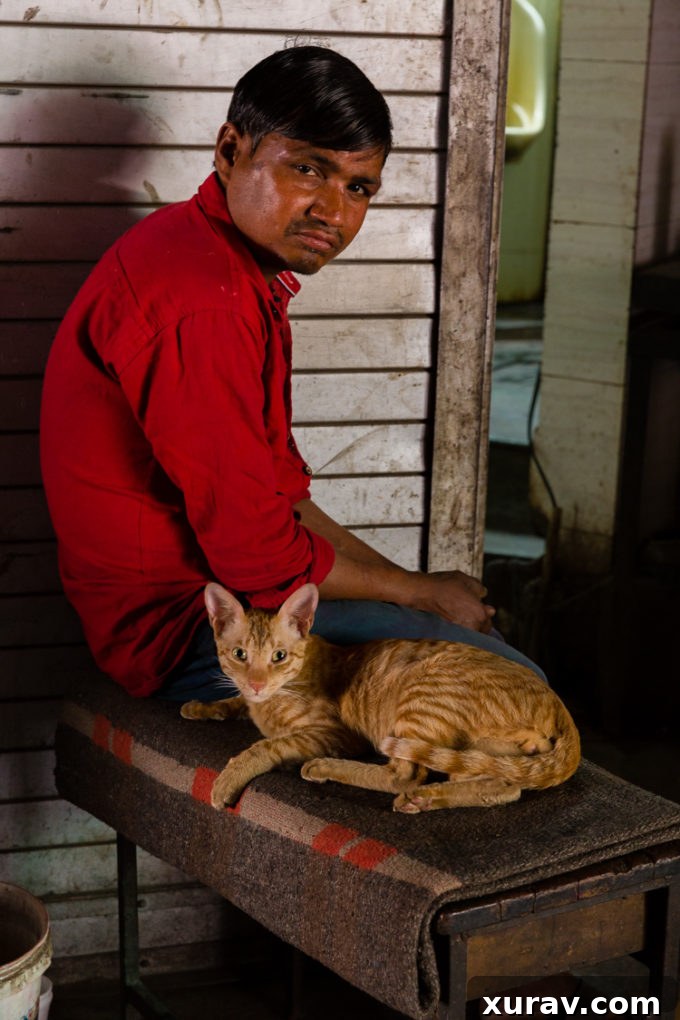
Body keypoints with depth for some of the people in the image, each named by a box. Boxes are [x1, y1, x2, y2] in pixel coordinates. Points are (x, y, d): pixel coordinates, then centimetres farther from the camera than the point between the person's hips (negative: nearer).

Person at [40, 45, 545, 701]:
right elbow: (260, 557, -22)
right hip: (178, 623, -11)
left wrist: (410, 585, 5)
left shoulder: (244, 267, 11)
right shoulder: (201, 303, -24)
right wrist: (423, 593, -8)